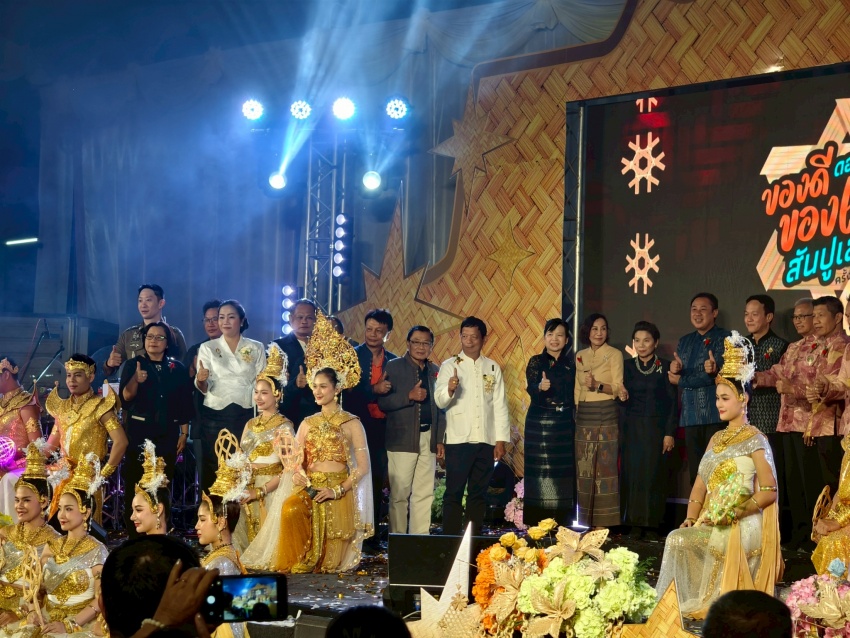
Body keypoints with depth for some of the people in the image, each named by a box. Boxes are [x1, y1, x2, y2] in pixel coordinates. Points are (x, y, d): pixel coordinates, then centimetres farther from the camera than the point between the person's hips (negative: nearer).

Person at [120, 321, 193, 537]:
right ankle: (134, 536, 0)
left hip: (168, 435, 2)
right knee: (134, 485, -5)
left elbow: (185, 404, 8)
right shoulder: (133, 365, 3)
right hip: (139, 432, -2)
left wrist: (184, 433, 3)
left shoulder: (178, 369, 8)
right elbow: (126, 396, -12)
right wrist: (136, 380, -32)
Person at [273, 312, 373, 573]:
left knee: (331, 566, -14)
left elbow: (362, 467, -5)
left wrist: (336, 491, -17)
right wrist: (297, 472, -15)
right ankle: (299, 563, -19)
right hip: (309, 488, 3)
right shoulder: (308, 424, 14)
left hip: (339, 493, -2)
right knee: (291, 510, -34)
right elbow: (296, 460, 9)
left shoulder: (352, 424, 1)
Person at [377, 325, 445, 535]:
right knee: (400, 493, -3)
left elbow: (440, 406, 16)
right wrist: (410, 396, -18)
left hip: (429, 439, 4)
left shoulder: (435, 371, 14)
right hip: (403, 438, -4)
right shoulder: (394, 367, 1)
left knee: (425, 494, 5)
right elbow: (382, 402, -7)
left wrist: (441, 439, 8)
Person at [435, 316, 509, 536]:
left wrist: (501, 440, 3)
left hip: (486, 441, 3)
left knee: (479, 493, 7)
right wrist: (449, 390, -30)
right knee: (454, 492, -4)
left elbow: (500, 405, 10)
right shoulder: (450, 366, 3)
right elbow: (440, 401, -8)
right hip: (458, 440, -3)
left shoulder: (493, 368, 11)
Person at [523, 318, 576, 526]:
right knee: (540, 473, -4)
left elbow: (574, 395, 14)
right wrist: (540, 387, -35)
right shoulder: (536, 362, 0)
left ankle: (562, 524, 9)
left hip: (565, 425, 3)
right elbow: (531, 390, -15)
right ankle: (536, 524, 0)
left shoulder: (571, 364, 10)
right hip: (539, 424, -3)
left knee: (564, 474, 3)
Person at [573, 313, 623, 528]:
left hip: (606, 415, -5)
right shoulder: (580, 356, 14)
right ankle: (586, 521, 9)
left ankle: (606, 521, -3)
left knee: (606, 467, -6)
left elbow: (619, 388, -7)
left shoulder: (615, 354, -1)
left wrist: (598, 386, -23)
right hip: (583, 417, 5)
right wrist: (574, 413, 12)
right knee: (584, 468, 3)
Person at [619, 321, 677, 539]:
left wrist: (669, 433, -7)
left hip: (656, 428, -3)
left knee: (654, 476, -4)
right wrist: (622, 396, -16)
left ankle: (652, 526, 2)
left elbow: (673, 402, -2)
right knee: (633, 475, -1)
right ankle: (636, 526, 4)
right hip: (633, 429, 3)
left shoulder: (665, 367, 0)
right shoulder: (628, 367, 9)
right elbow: (625, 400, 8)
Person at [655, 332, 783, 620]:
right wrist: (691, 518, -2)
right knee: (676, 539, -21)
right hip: (712, 524, 6)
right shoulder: (717, 439, 17)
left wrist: (735, 513, -18)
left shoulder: (754, 440, -5)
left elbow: (769, 491, -11)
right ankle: (674, 604, -16)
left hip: (742, 527, -6)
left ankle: (694, 606, -14)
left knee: (681, 542, -25)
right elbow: (700, 484, 14)